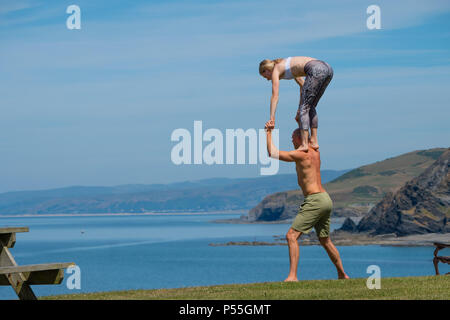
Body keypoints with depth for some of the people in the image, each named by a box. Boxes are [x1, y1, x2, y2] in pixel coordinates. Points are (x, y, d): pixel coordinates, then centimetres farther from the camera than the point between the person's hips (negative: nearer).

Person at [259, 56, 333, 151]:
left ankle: (304, 144, -7)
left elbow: (275, 96, 4)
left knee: (304, 108, -2)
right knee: (311, 107, 18)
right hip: (327, 68, 8)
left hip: (316, 69, -8)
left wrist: (272, 118, 2)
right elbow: (303, 85, 37)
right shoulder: (288, 66, 33)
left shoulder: (275, 70, 10)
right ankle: (314, 141, 16)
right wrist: (299, 110, 38)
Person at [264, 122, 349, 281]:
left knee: (291, 236, -12)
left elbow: (272, 153, -12)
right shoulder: (315, 152, 14)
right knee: (325, 241, 22)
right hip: (326, 199, 9)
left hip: (315, 200, -9)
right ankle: (342, 274, 31)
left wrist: (268, 132, -1)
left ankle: (292, 276, -22)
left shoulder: (300, 154, -11)